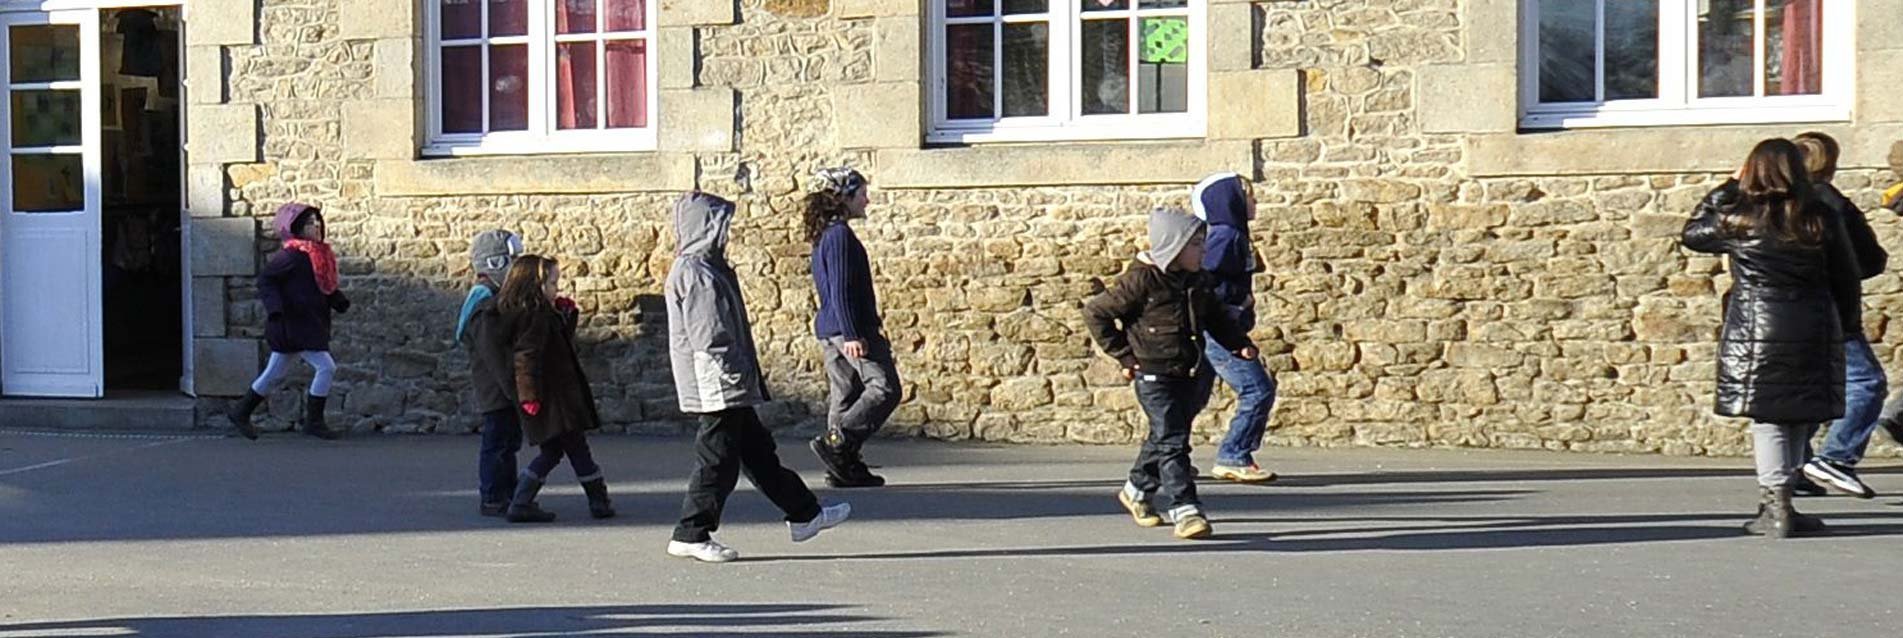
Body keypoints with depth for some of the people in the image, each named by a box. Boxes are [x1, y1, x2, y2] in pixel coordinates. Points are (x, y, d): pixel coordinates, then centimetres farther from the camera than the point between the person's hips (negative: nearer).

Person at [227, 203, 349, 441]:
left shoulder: (320, 254, 12)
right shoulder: (291, 255, -15)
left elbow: (324, 287, 19)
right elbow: (265, 280, -15)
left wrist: (340, 301, 2)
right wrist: (275, 309, -25)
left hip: (310, 325, 9)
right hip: (293, 326, -9)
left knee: (275, 374, 17)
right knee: (326, 367, -11)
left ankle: (241, 413, 30)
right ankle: (314, 421, -1)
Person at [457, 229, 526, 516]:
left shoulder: (496, 300, 15)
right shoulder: (485, 309, -19)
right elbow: (495, 356, -23)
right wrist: (513, 390, -23)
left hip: (504, 389, 10)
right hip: (496, 390, -10)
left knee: (509, 440, 16)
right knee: (498, 441, -4)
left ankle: (509, 494, 24)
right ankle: (492, 499, 2)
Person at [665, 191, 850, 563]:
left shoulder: (705, 269, 17)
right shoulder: (697, 274, -17)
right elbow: (708, 340, -22)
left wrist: (747, 377, 23)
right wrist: (734, 377, -21)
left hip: (728, 389, 11)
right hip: (718, 387, -11)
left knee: (758, 450, 15)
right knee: (717, 459, -4)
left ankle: (804, 514, 22)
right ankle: (692, 535, 3)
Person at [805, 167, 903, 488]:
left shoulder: (824, 235, 18)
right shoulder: (840, 235, -12)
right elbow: (840, 289, -18)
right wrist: (852, 335, -21)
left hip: (830, 329, 10)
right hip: (850, 327, -10)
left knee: (846, 395, 9)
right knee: (885, 388, -10)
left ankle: (845, 466, 9)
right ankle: (836, 442, -17)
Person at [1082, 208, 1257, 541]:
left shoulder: (1195, 280, 6)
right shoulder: (1141, 281, -15)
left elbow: (1215, 317, 21)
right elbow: (1095, 313, -11)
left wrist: (1239, 343, 5)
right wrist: (1124, 356, -9)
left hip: (1189, 373, 7)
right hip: (1154, 376, -7)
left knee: (1166, 438, 18)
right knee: (1172, 442, -12)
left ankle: (1137, 490, 38)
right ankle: (1185, 510, -13)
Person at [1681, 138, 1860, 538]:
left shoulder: (1739, 220, -6)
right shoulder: (1821, 219, 0)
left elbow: (1692, 234, 13)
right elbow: (1847, 280, 7)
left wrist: (1726, 190, 17)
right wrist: (1838, 325, 22)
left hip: (1757, 333, -2)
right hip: (1812, 334, 2)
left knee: (1768, 418, 2)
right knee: (1799, 416, 12)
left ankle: (1777, 508, 0)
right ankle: (1776, 503, 17)